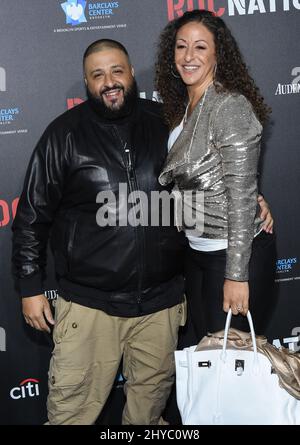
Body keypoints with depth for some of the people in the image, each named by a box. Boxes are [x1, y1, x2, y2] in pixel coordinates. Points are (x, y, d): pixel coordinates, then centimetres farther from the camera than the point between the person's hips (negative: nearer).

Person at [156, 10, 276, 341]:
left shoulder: (231, 106, -19)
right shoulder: (183, 107, 7)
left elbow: (242, 195, -21)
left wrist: (236, 275, -21)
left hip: (238, 251, -8)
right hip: (197, 250, 8)